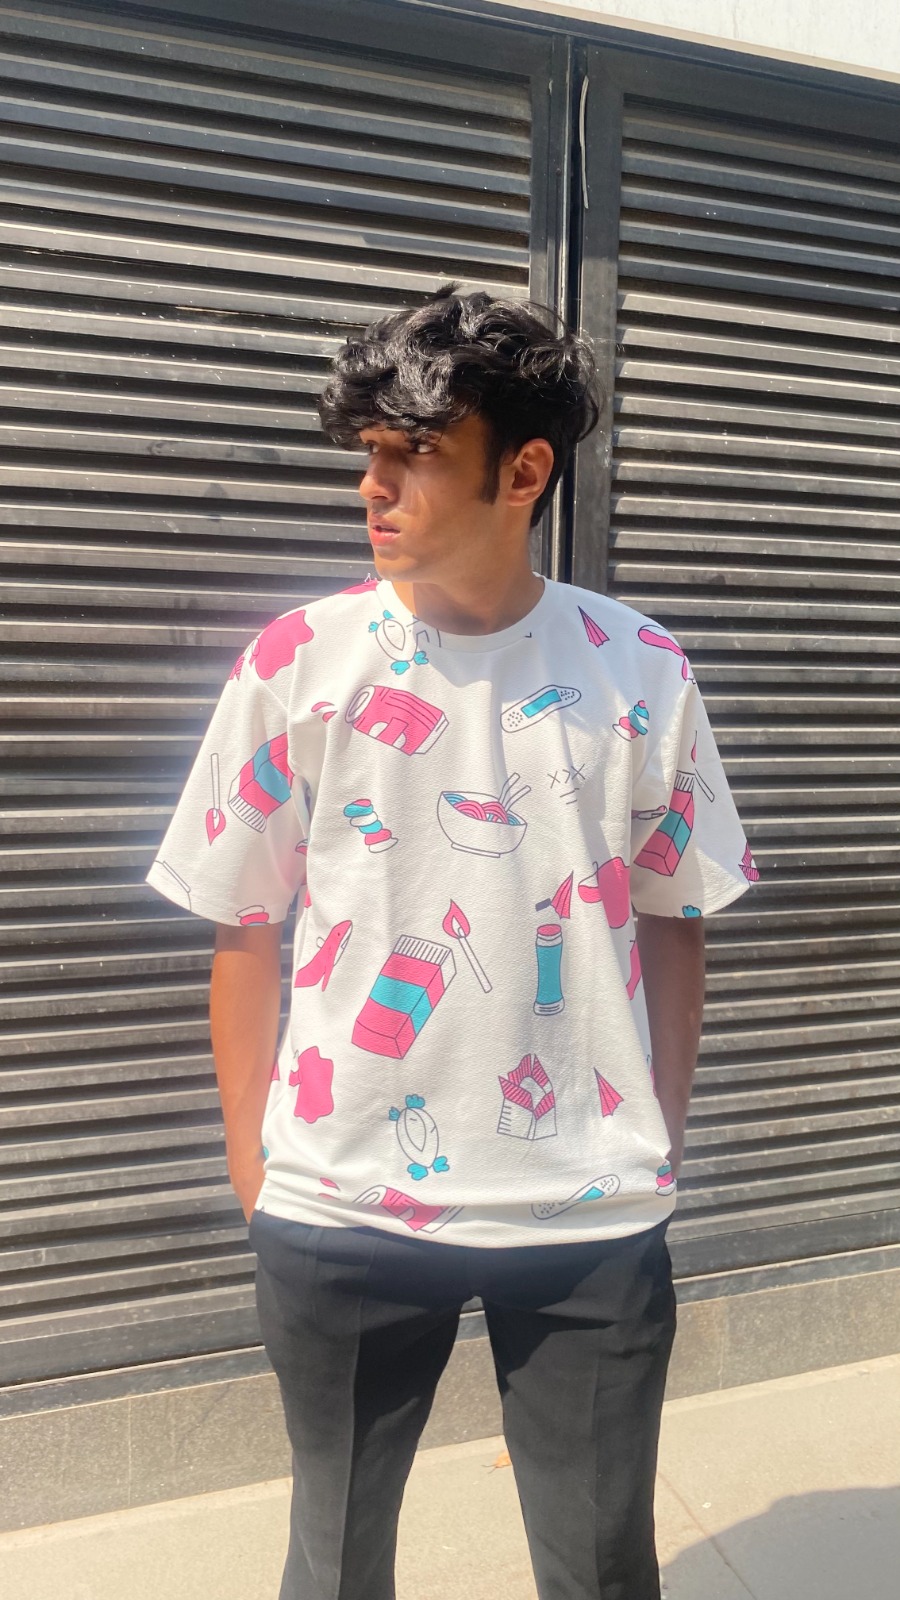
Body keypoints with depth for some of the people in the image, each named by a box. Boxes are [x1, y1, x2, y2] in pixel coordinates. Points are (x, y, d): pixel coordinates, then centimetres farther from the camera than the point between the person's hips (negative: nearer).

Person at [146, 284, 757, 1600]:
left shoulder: (642, 675, -3)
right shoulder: (297, 666, -5)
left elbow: (673, 926, 5)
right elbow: (243, 933, 0)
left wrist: (659, 1148, 4)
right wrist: (254, 1169, 2)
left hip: (595, 1214, 1)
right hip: (341, 1211, 0)